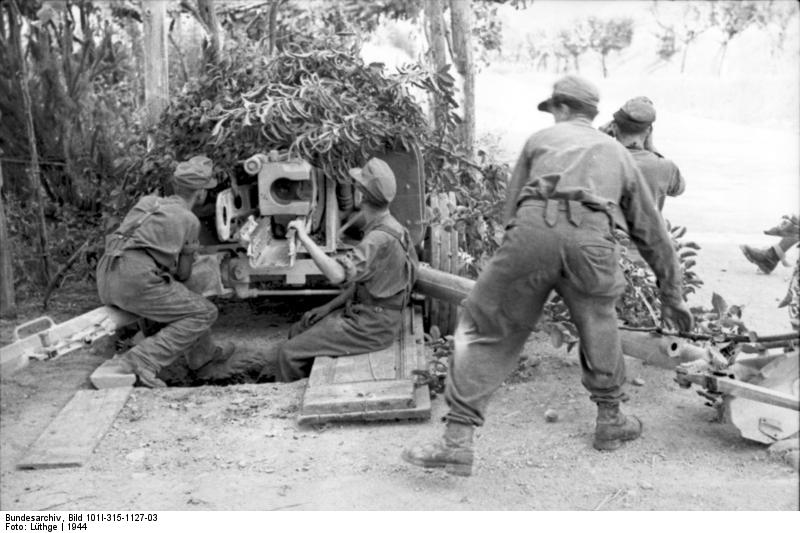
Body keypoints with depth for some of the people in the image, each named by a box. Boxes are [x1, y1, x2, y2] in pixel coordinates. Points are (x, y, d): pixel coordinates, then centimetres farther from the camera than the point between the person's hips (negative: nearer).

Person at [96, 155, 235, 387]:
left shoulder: (148, 201, 23)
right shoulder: (189, 220, 6)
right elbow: (184, 273, 13)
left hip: (106, 281, 8)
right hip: (137, 283, -8)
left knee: (181, 297, 28)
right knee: (204, 313, 2)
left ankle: (203, 353, 36)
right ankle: (142, 361, -11)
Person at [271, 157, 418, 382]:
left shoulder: (381, 239, -25)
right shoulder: (385, 228, 7)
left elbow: (338, 274, -37)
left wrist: (305, 238, -31)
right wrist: (330, 306, 9)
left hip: (370, 326, -10)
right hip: (367, 313, 10)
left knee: (289, 353, -8)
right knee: (298, 331, 17)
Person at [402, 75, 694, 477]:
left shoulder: (541, 138, 30)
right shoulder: (617, 153, 34)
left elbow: (511, 208, 27)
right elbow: (651, 231, 36)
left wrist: (520, 272, 38)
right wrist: (671, 295, 43)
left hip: (534, 227, -1)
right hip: (590, 235, 2)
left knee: (484, 329, 9)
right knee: (598, 326, 28)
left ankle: (457, 441, 6)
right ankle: (610, 420, 41)